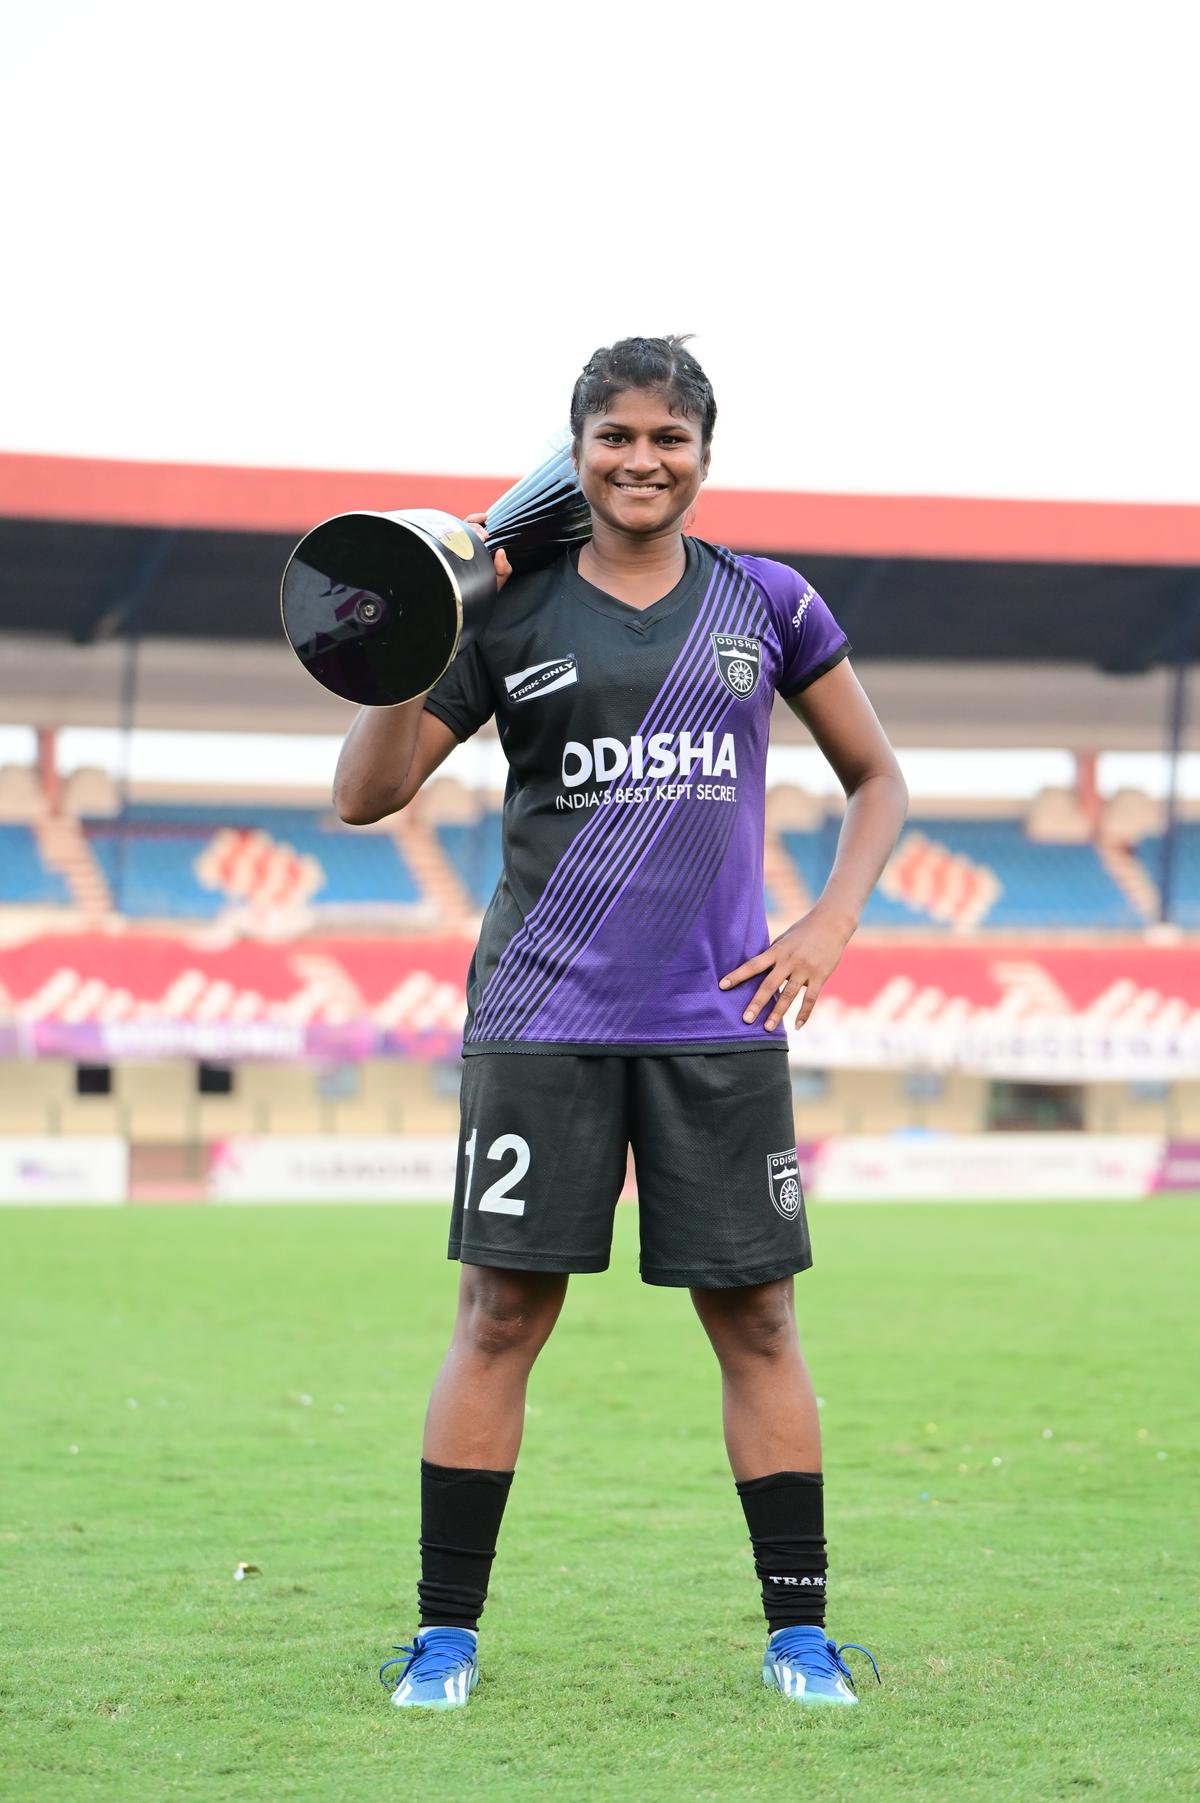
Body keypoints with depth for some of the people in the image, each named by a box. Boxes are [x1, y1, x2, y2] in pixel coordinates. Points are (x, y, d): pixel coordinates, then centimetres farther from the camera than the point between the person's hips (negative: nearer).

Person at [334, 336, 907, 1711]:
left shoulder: (766, 605, 8)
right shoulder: (511, 615, 4)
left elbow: (876, 779, 19)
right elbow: (365, 795, 3)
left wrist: (830, 922, 5)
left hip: (719, 1017, 1)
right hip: (544, 1015, -1)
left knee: (754, 1317, 1)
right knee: (502, 1313, -2)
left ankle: (798, 1631, 9)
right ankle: (446, 1631, 6)